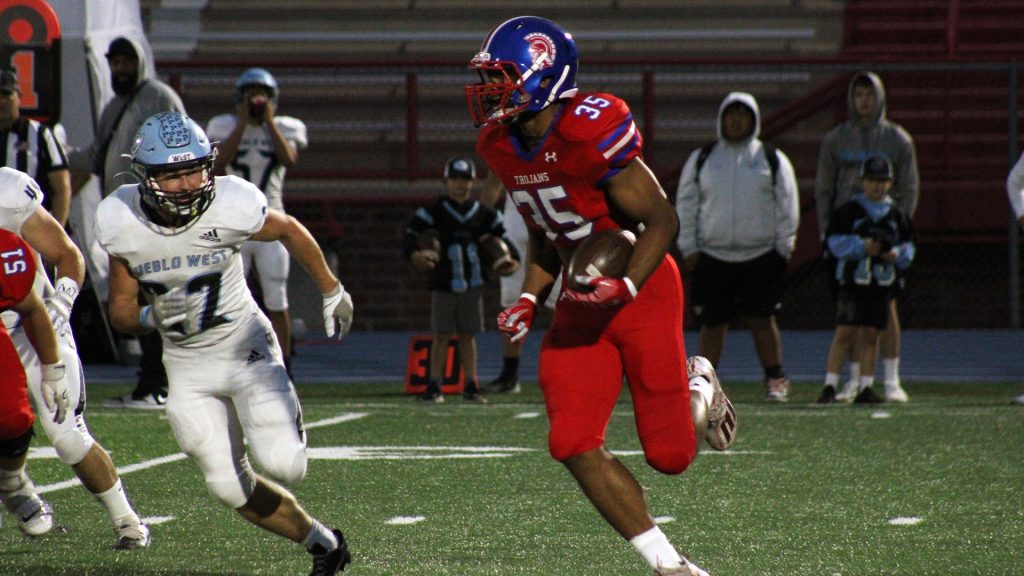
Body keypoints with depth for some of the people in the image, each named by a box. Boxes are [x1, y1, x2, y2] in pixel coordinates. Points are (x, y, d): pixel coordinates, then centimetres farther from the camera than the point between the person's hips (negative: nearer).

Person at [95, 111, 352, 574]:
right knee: (231, 489, -1)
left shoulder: (231, 205, -23)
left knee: (282, 466, -18)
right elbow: (122, 310, -4)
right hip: (187, 366, 3)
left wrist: (332, 292, 10)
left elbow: (290, 232, -1)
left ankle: (287, 423, 18)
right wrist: (153, 318, -27)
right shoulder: (121, 222, -15)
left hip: (245, 346, -3)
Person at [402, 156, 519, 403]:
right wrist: (414, 254, -31)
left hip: (472, 284, 2)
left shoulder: (483, 214, 7)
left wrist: (513, 260, -6)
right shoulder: (434, 211, -3)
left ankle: (471, 385, 11)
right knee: (442, 335, -2)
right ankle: (434, 385, 3)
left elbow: (501, 237, 11)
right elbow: (411, 233, -12)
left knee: (468, 335, 7)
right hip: (443, 284, -2)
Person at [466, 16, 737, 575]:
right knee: (573, 444, -10)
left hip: (643, 293, -6)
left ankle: (698, 390, 34)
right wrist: (529, 300, 4)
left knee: (668, 455, -2)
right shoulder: (502, 146, 1)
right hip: (583, 300, 6)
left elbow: (661, 219, -18)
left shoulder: (589, 133, -24)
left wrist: (626, 286, -29)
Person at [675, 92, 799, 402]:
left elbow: (787, 205, 7)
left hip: (760, 256, -1)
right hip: (713, 256, 1)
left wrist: (783, 247, 0)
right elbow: (686, 204, 9)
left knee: (762, 319, -4)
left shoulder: (773, 160, 6)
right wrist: (688, 247, 2)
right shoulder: (701, 159, 8)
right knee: (712, 321, 2)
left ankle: (775, 379, 7)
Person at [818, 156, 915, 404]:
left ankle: (865, 387, 9)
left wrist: (898, 255, -7)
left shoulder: (897, 215, 9)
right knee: (845, 332, -8)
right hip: (853, 280, -3)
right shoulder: (848, 211, 0)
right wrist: (862, 247, -16)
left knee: (870, 335, 4)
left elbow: (908, 246, 14)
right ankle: (830, 385, -5)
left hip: (883, 284, 3)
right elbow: (835, 242, -5)